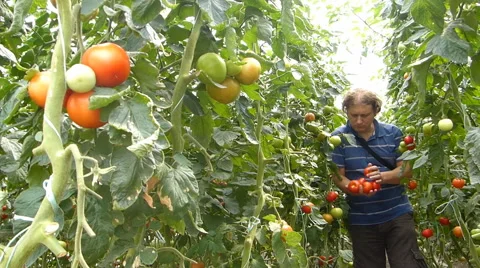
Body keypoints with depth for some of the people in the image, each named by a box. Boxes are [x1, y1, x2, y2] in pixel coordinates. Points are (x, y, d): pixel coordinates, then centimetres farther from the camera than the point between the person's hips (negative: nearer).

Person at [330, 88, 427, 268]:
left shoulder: (392, 133, 1)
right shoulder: (339, 137, -4)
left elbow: (406, 170, -2)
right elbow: (337, 176, -7)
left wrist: (382, 176, -23)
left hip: (398, 213, 0)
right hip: (361, 220, 0)